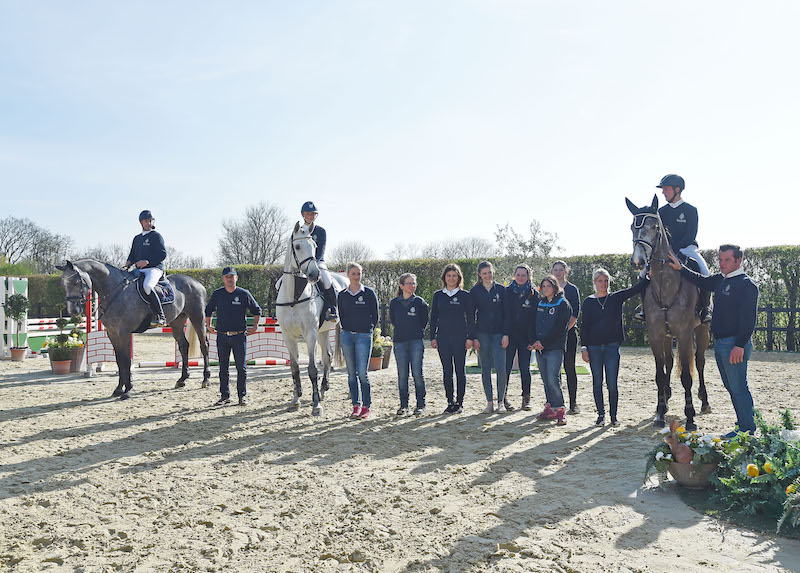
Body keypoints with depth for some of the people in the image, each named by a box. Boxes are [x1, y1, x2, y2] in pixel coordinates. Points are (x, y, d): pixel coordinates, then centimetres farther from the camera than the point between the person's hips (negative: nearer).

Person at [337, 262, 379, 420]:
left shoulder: (369, 293, 1)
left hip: (364, 336, -3)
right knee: (351, 373, 7)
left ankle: (366, 406, 2)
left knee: (362, 373, -9)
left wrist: (369, 330, 2)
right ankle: (356, 405, 15)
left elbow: (375, 315, 5)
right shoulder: (342, 295, 9)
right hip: (347, 335, 4)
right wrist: (347, 330, 9)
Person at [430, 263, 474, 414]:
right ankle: (450, 402, 13)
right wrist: (432, 337, 5)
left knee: (460, 370, 1)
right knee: (447, 370, 5)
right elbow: (433, 317, 12)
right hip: (443, 337, 3)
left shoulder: (465, 295, 2)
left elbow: (471, 318, 1)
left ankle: (459, 403, 8)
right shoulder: (438, 295, 9)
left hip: (460, 337, -2)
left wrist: (470, 337, -6)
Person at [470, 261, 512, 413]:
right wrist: (474, 337, -3)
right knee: (485, 369, 4)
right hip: (482, 333, 1)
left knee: (500, 367, -9)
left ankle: (501, 401, 4)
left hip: (499, 333, -1)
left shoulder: (501, 289, 6)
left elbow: (507, 313, 5)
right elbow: (471, 314, 4)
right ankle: (490, 402, 12)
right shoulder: (474, 291, 5)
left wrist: (506, 334, -4)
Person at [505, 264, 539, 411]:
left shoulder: (534, 294, 3)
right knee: (506, 367, -1)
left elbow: (537, 316, 4)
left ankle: (526, 398, 15)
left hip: (526, 337, 0)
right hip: (509, 335, 0)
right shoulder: (507, 291, 4)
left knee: (525, 368, 5)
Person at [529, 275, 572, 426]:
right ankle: (550, 408, 18)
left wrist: (543, 342, -14)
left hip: (555, 348, -6)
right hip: (540, 348, 6)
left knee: (553, 380, -13)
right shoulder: (540, 304, 17)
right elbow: (535, 324, 15)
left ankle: (560, 411, -6)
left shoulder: (562, 304, -3)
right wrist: (535, 341, -2)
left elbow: (559, 328, -11)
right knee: (546, 380, 10)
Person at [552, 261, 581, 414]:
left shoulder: (572, 289, 4)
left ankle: (573, 403, 3)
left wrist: (565, 329, -13)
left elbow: (575, 313, -3)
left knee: (569, 367, -3)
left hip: (568, 332, -3)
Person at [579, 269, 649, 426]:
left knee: (612, 384, -3)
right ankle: (601, 414, 17)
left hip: (612, 346, 0)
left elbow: (635, 289, -2)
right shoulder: (588, 302, 6)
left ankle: (613, 415, 11)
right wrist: (583, 347, -2)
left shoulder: (616, 298, 7)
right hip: (593, 347, 0)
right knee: (597, 383, 5)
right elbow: (584, 326, 5)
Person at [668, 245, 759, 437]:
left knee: (738, 387, -4)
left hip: (734, 344, -9)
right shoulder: (720, 280, 12)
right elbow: (702, 281, 33)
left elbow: (748, 319, -18)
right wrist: (681, 269, 24)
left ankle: (747, 429, 5)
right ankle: (743, 423, 26)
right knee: (731, 387, 15)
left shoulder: (747, 284, -13)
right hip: (719, 343, 9)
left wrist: (740, 345, -24)